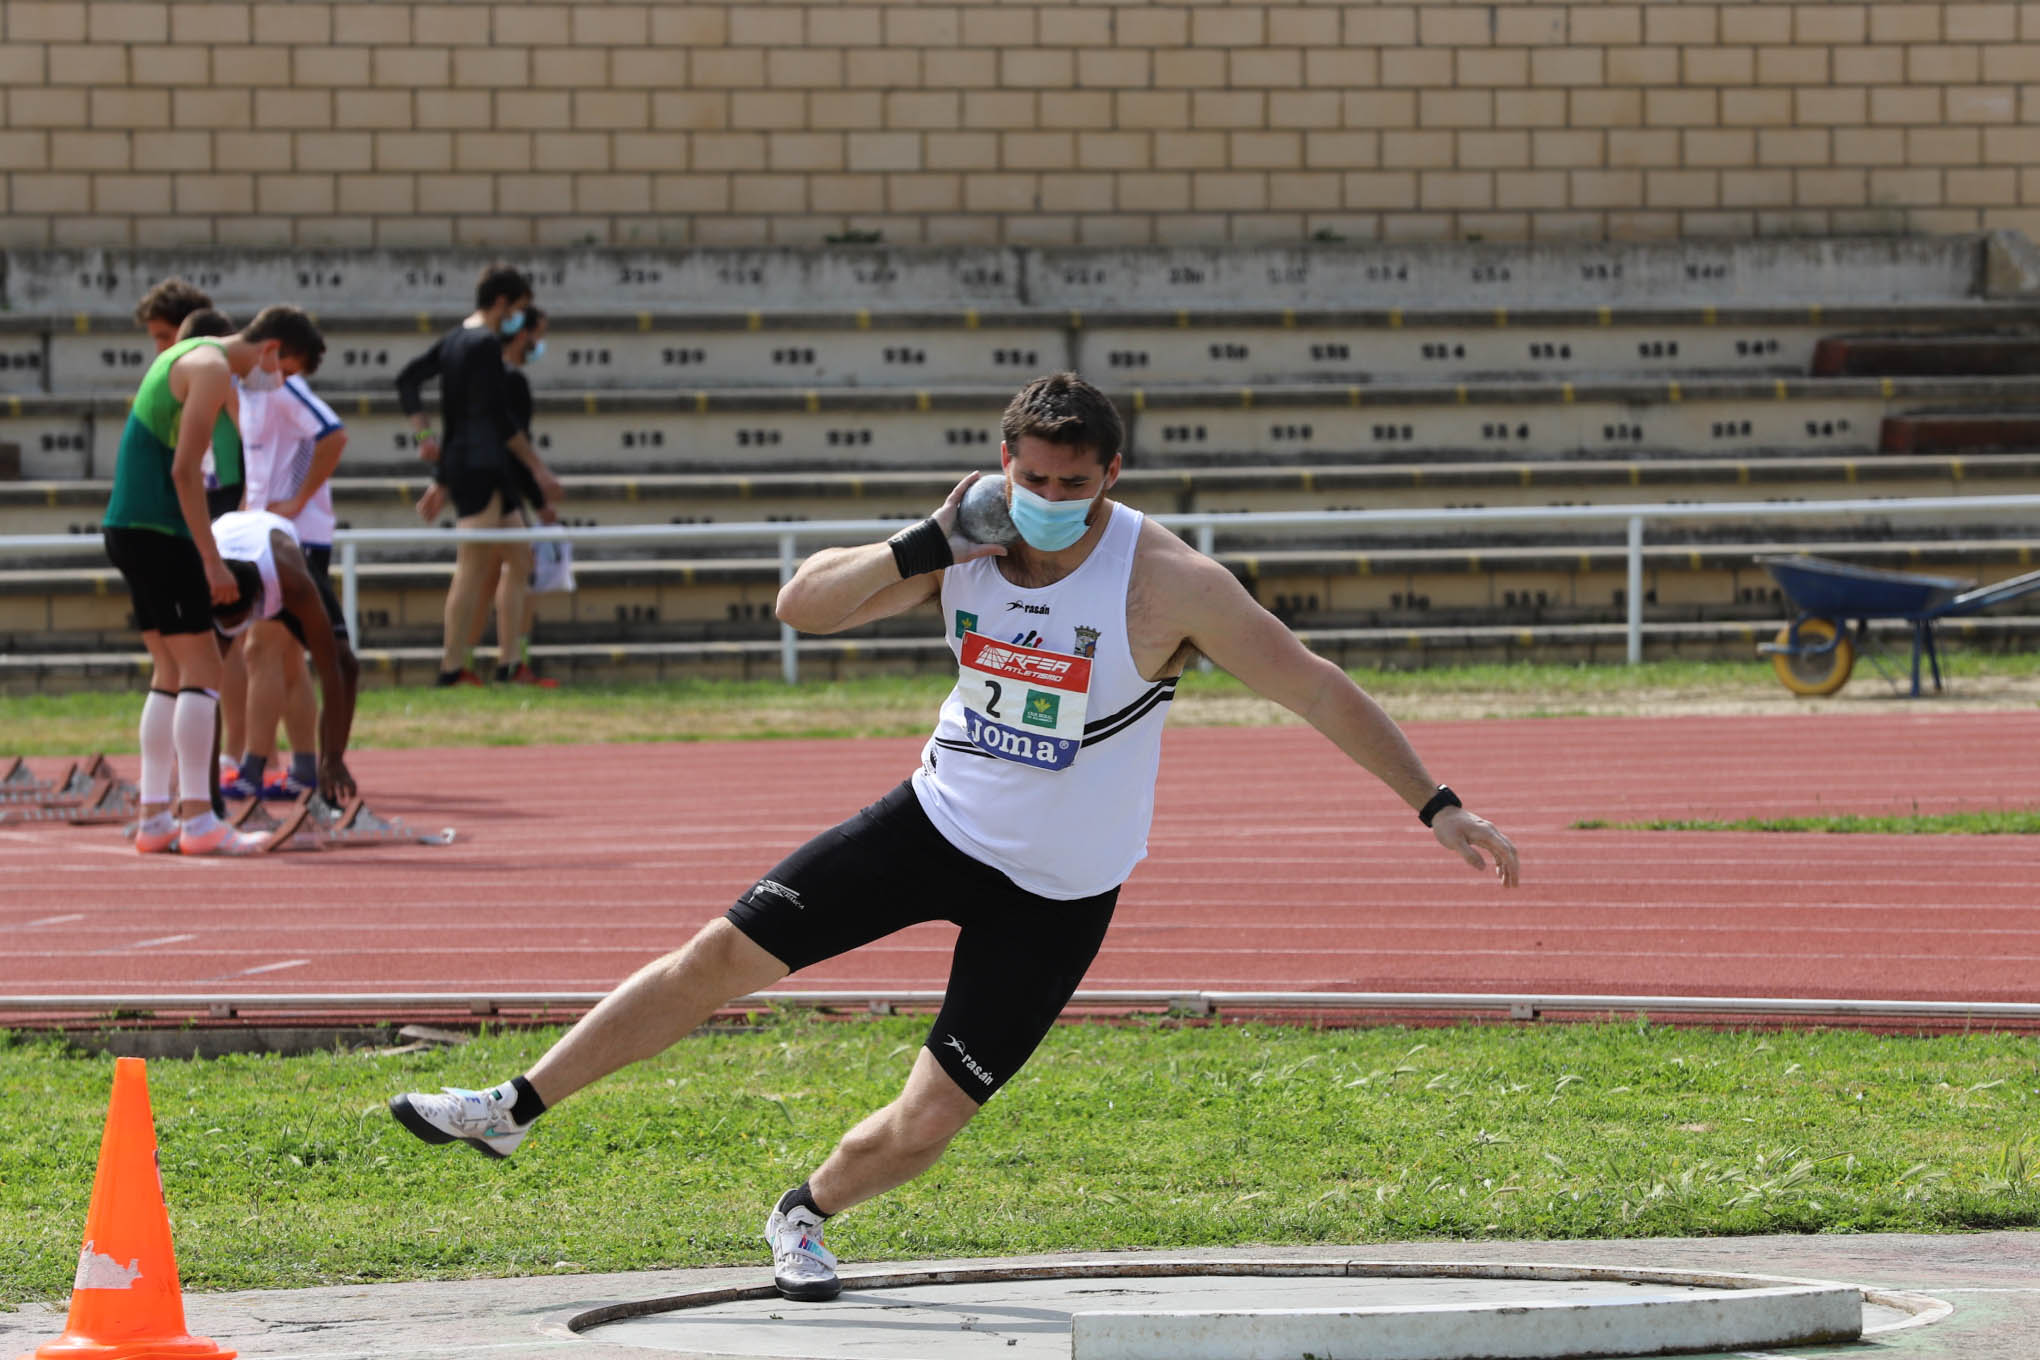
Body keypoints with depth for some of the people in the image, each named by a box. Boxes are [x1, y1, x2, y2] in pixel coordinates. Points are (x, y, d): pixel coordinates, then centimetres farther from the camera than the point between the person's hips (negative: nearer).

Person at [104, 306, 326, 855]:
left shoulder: (186, 356, 21)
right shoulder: (212, 368, -10)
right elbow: (184, 470, -17)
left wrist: (202, 549, 23)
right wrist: (212, 560, -18)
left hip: (128, 526, 10)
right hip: (155, 528, -10)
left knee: (171, 673, 13)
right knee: (201, 670, -9)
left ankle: (154, 819, 12)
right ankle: (198, 821, -12)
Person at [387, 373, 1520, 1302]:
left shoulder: (1166, 580, -22)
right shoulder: (963, 553, -9)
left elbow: (1315, 687, -19)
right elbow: (802, 605, -7)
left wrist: (1435, 805, -22)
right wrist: (921, 546, -23)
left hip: (1054, 899, -3)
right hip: (936, 826, 3)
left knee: (922, 1130, -3)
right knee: (720, 957, -3)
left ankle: (806, 1215, 30)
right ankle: (515, 1110, 9)